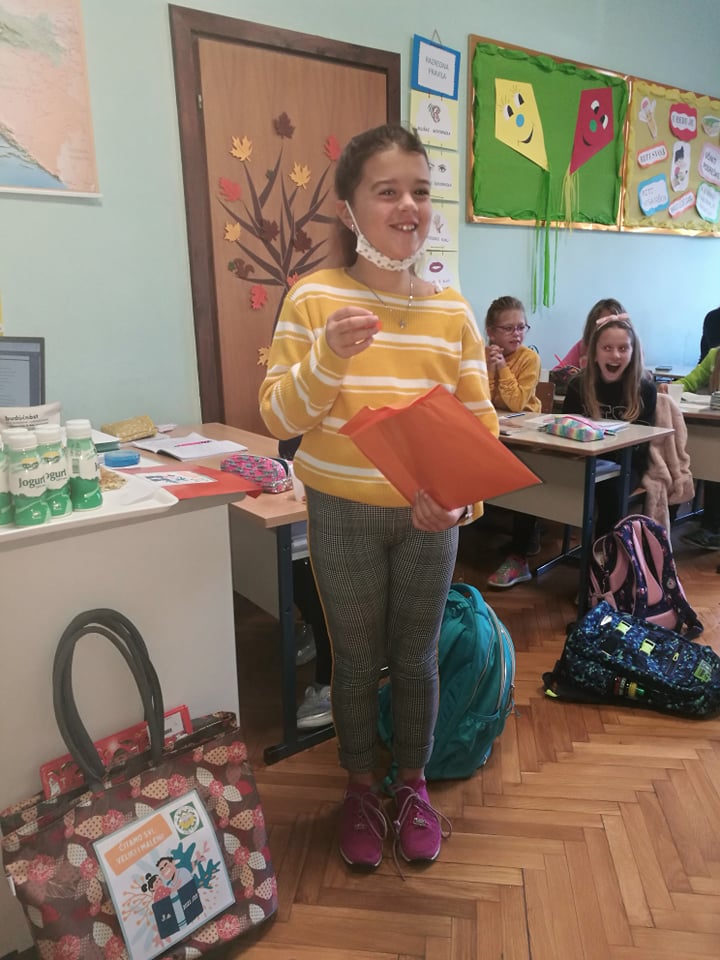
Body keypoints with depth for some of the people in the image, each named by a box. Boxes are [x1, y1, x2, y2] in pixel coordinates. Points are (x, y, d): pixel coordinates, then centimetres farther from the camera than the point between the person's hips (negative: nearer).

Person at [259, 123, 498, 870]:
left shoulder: (452, 311, -3)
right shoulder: (314, 298, -9)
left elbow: (481, 424, -2)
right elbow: (278, 419, -9)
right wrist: (329, 355, -26)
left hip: (429, 518, 2)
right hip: (343, 516, -1)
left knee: (417, 657, 15)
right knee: (356, 660, 13)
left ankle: (412, 786, 40)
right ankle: (361, 789, 38)